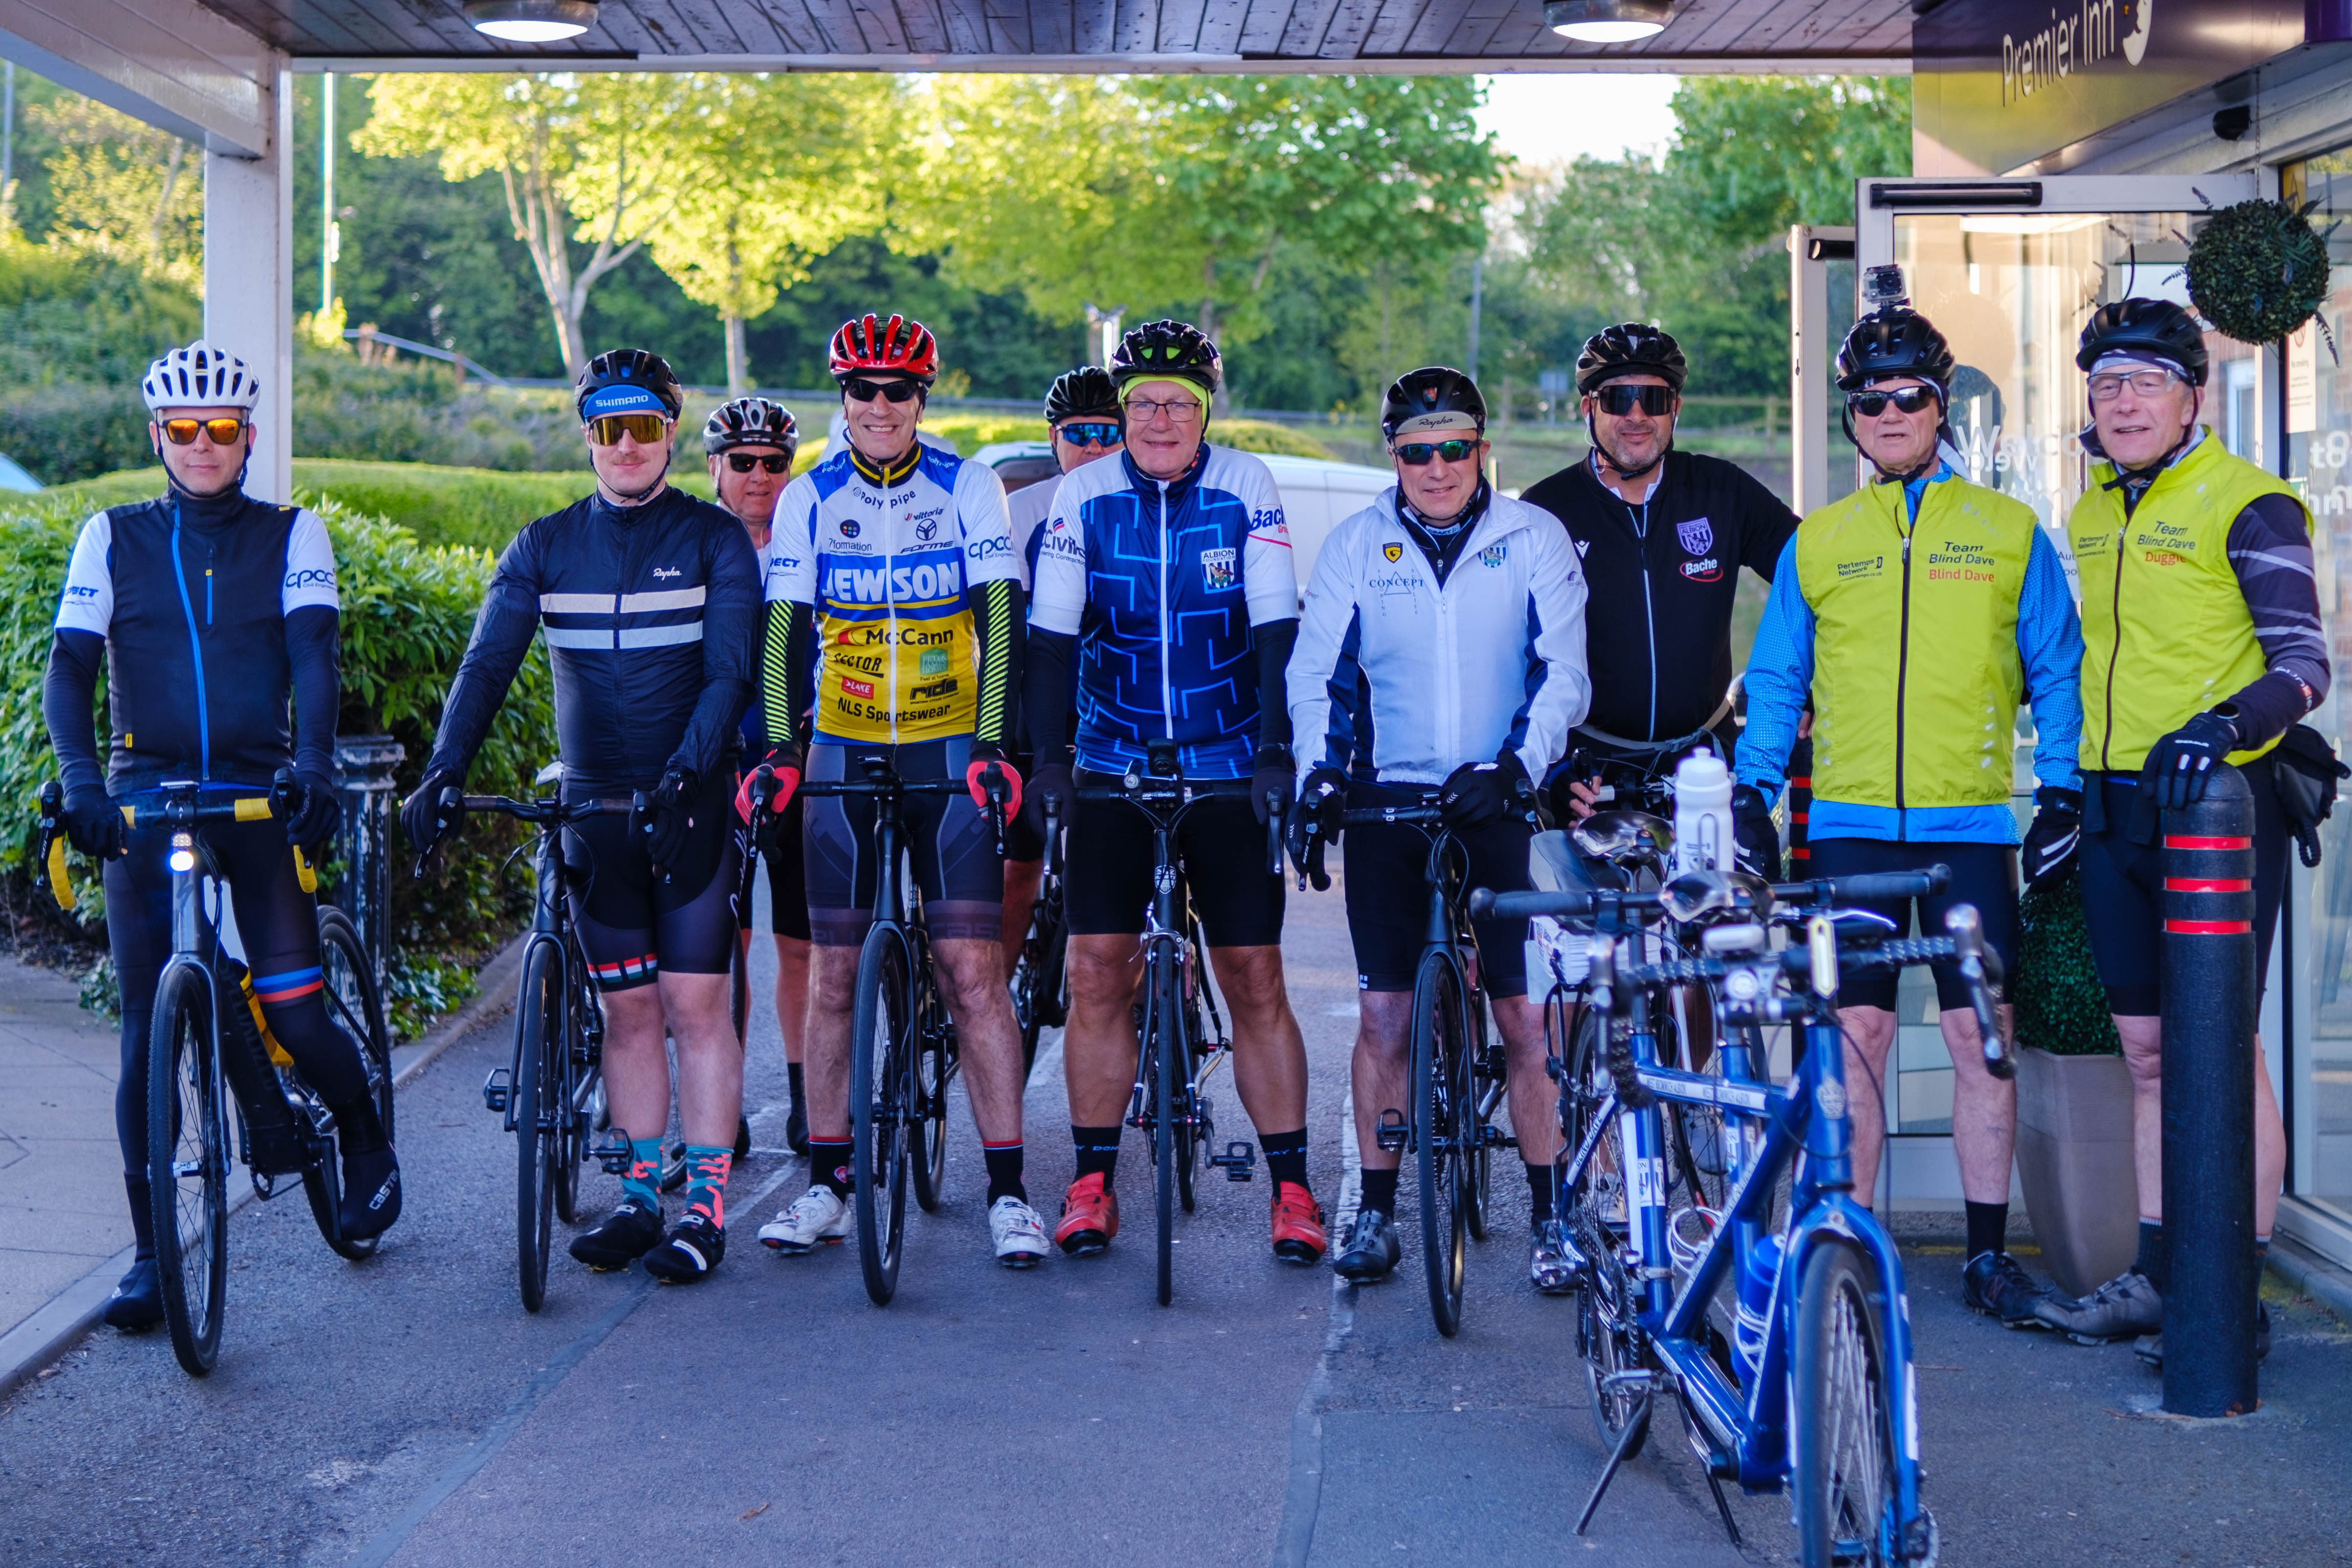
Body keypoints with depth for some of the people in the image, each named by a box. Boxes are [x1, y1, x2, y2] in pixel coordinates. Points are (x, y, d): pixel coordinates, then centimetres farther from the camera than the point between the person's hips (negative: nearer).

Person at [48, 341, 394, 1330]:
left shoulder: (291, 535, 6)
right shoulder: (112, 539, 8)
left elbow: (315, 654, -7)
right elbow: (70, 665, -1)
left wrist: (314, 764, -25)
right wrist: (80, 780, -19)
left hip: (259, 794, -1)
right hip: (143, 800, 1)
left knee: (293, 1011, -9)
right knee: (146, 1031, -2)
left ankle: (367, 1144, 22)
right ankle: (150, 1252, 7)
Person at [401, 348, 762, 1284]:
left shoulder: (715, 540, -2)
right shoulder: (544, 547, 6)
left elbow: (729, 672, -11)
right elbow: (488, 663, -4)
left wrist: (684, 773, -26)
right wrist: (443, 772, -19)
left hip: (693, 804, -3)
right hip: (593, 809, 3)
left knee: (696, 1004, -4)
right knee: (627, 1010, 8)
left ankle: (706, 1208, 1)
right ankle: (639, 1199, 15)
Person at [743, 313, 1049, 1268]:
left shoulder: (968, 489, -2)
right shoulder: (809, 499, 2)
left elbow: (999, 619, -9)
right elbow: (786, 627, -3)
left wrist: (993, 743, -21)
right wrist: (780, 746, -16)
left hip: (950, 755, -2)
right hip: (842, 757, 2)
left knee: (973, 969, -8)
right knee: (834, 975, 4)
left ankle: (1008, 1191, -3)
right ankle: (827, 1186, 14)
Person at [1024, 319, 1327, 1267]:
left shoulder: (1245, 488, -5)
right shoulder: (1084, 496, -2)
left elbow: (1276, 627, -10)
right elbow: (1051, 632, -5)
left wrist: (1276, 750, -20)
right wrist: (1045, 754, -16)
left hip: (1230, 770, -1)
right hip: (1113, 766, 1)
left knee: (1255, 979, 0)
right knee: (1096, 971, -3)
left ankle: (1292, 1189, 8)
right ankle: (1093, 1182, 9)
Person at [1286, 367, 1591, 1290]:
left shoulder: (1533, 540, 3)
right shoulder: (1357, 546, 6)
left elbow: (1563, 674, -2)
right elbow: (1315, 671, 4)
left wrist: (1518, 765, -17)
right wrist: (1319, 771, -12)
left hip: (1502, 807, -1)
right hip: (1387, 802, 1)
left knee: (1527, 1017, -4)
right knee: (1384, 1015, 2)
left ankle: (1549, 1217, 7)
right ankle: (1376, 1210, 14)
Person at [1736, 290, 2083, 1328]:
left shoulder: (2010, 533, 8)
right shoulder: (1816, 543, 11)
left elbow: (2057, 674, 10)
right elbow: (1776, 680, 15)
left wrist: (2062, 793, 0)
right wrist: (1752, 792, 5)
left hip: (1972, 824, -1)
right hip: (1851, 824, 1)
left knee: (1981, 1039, 0)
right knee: (1854, 1035, 0)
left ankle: (1989, 1253, 10)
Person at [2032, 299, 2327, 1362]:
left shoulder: (2244, 503, -8)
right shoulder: (2093, 515, 14)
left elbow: (2304, 664, -14)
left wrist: (2224, 725, -32)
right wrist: (2069, 799, 20)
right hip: (2116, 811, 7)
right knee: (2149, 1055, 11)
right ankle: (2156, 1276, 19)